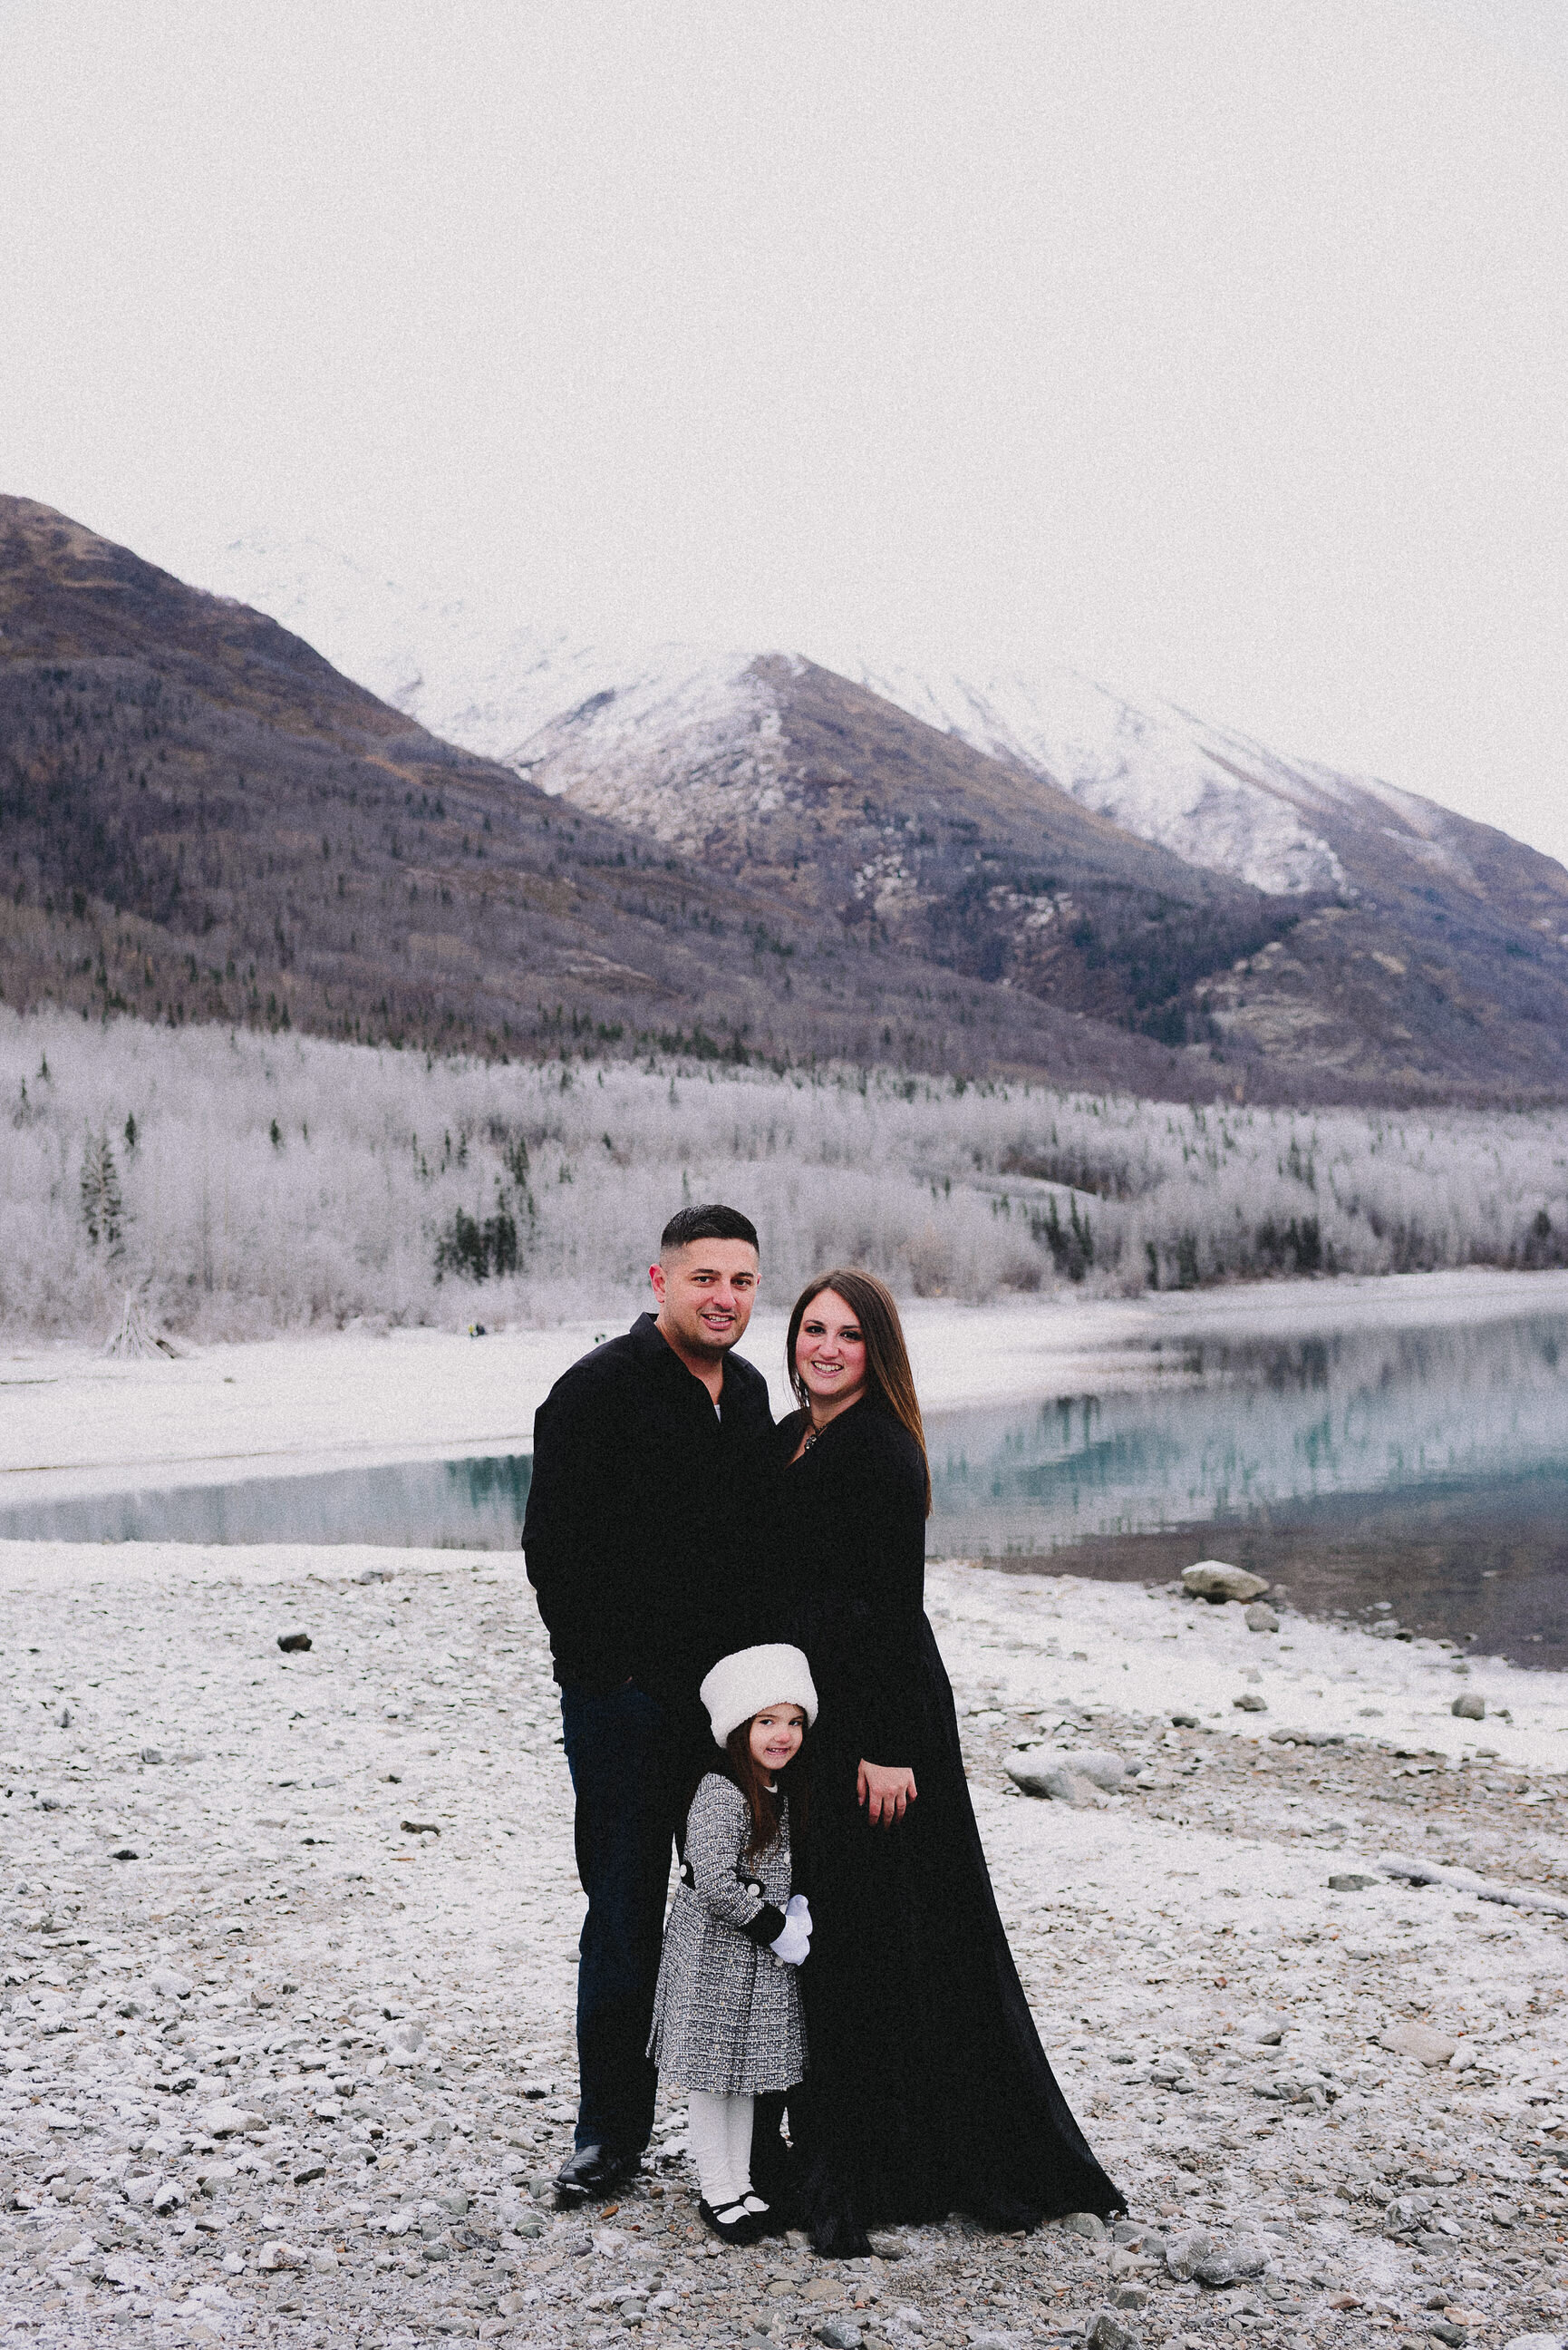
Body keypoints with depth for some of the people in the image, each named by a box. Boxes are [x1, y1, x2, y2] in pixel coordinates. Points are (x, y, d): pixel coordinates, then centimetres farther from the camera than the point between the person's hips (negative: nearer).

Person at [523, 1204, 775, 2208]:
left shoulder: (747, 1390, 10)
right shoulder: (599, 1389, -11)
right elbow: (553, 1546, -11)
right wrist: (609, 1667, -10)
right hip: (626, 1700, -6)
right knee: (626, 1916, 2)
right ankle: (612, 2129, 16)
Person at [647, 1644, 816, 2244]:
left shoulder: (780, 1790, 5)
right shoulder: (720, 1794, -23)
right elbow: (716, 1883, -29)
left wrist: (798, 1909, 2)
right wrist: (778, 1931, -20)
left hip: (762, 1958, 8)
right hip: (714, 1957, -8)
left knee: (748, 2072, 17)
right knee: (713, 2074, 5)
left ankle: (740, 2185, 29)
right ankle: (717, 2193, 18)